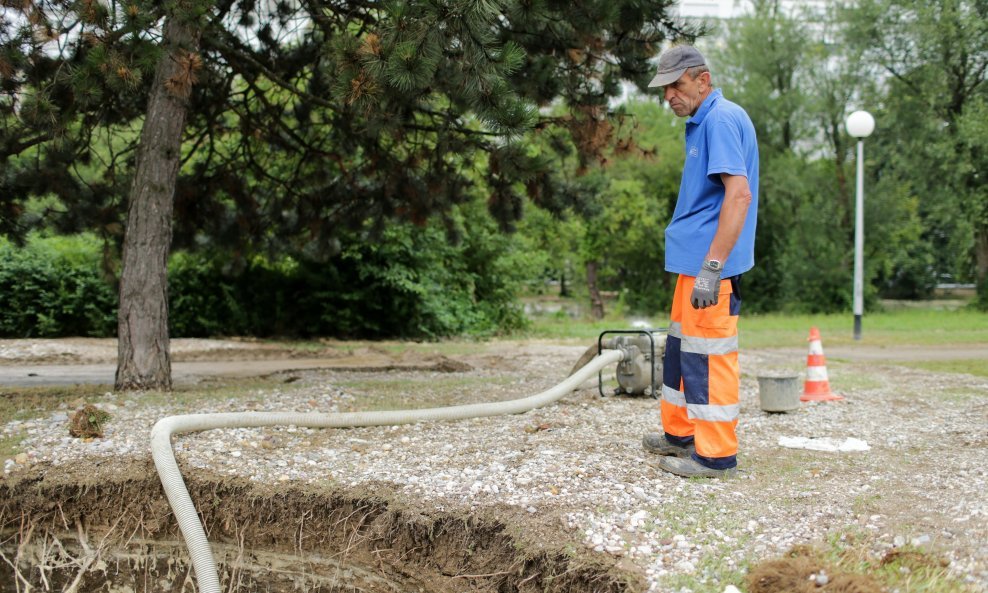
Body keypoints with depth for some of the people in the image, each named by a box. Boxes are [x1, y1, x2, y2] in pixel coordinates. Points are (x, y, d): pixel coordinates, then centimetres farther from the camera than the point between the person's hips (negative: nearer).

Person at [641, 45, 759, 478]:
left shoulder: (722, 120, -16)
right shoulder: (704, 121, 16)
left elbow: (739, 194, -26)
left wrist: (712, 266, -30)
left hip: (711, 263, -11)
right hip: (695, 259, 11)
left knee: (708, 355, -4)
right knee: (681, 346, 18)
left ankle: (716, 455, 4)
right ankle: (680, 433, 31)